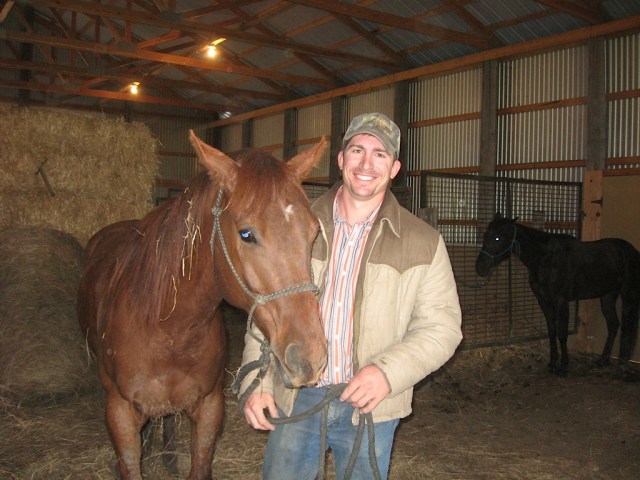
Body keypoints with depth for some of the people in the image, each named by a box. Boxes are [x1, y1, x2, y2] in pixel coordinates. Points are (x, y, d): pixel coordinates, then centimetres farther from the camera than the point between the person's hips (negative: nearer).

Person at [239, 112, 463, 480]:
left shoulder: (423, 242, -4)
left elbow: (442, 327, -5)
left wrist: (390, 372, -20)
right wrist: (256, 383, -3)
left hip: (370, 406, -1)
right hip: (294, 400, 1)